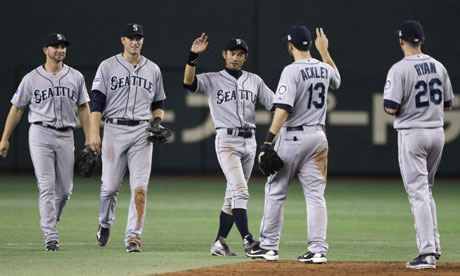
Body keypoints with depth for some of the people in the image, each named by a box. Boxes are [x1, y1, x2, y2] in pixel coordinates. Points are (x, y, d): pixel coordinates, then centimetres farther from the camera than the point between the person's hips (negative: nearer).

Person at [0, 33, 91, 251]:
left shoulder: (76, 77, 9)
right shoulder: (32, 79, 1)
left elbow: (83, 108, 12)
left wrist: (88, 139, 6)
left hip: (66, 136, 3)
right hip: (40, 135, -3)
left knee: (65, 189, 5)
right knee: (47, 186, -11)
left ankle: (50, 222, 29)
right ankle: (50, 235, -13)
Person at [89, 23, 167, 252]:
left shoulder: (153, 69, 13)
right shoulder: (108, 66, 4)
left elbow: (159, 103, 21)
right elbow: (97, 102, -3)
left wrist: (158, 121, 0)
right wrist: (94, 132, -14)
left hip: (142, 133, 1)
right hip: (114, 130, -1)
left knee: (140, 187, -10)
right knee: (110, 185, 3)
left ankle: (133, 236, -11)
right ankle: (105, 224, 30)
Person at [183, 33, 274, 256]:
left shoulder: (254, 81, 14)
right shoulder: (212, 80, 2)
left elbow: (275, 104, 8)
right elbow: (188, 82, -17)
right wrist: (193, 56, -29)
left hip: (249, 141, 5)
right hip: (227, 141, -5)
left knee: (232, 196, 7)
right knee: (240, 191, -18)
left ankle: (219, 243, 12)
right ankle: (247, 240, -23)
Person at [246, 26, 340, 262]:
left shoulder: (292, 71, -14)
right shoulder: (324, 69, 6)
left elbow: (283, 109, -22)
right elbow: (336, 79, 33)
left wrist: (267, 142, -23)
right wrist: (324, 51, 34)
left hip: (292, 138, -6)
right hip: (318, 136, 6)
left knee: (275, 192, 7)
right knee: (315, 195, 3)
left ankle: (269, 246, 11)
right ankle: (318, 249, -5)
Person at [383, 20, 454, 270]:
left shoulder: (400, 69, -13)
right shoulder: (438, 67, 6)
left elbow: (391, 108, -17)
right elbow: (447, 104, 13)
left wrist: (388, 105, 6)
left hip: (412, 134, -6)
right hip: (437, 132, 6)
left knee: (418, 193, -7)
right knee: (425, 190, 22)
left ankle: (427, 253, -13)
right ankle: (433, 245, 23)